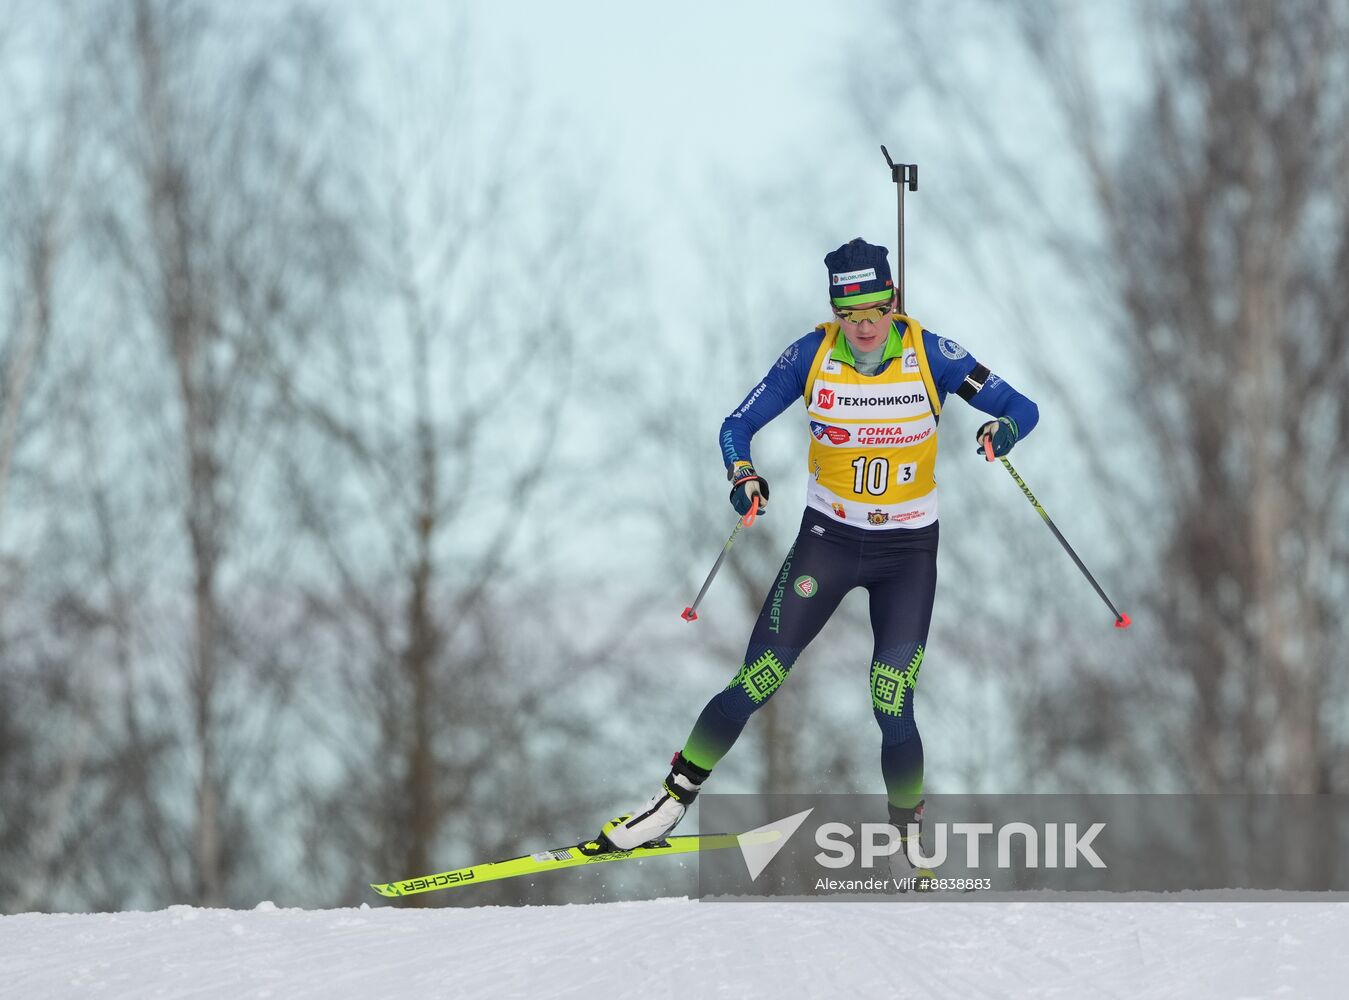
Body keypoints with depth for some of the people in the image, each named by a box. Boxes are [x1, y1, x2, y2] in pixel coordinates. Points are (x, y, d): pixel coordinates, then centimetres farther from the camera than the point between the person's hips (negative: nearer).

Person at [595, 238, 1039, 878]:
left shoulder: (930, 355, -11)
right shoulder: (812, 355, -9)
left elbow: (1021, 408, -8)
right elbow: (738, 425, -3)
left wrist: (1004, 429, -32)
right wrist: (744, 475, -24)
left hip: (908, 550, -1)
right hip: (827, 537, 1)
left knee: (891, 708, -10)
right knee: (756, 683, -8)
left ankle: (909, 829, 11)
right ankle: (673, 802, 2)